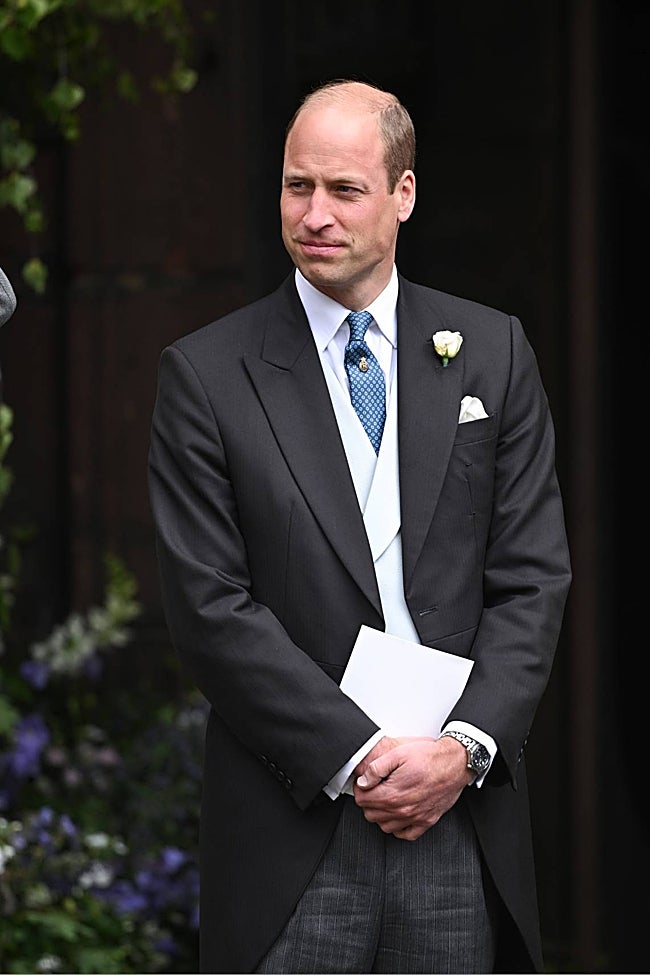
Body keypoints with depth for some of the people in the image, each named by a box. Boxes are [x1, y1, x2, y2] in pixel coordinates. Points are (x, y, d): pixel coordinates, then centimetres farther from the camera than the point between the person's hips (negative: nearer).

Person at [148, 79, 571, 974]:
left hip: (462, 817, 2)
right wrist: (359, 756, -12)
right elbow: (210, 607, -6)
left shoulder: (493, 352, 7)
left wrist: (465, 748, -9)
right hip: (296, 824, -2)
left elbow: (532, 576, 5)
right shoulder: (206, 374, 0)